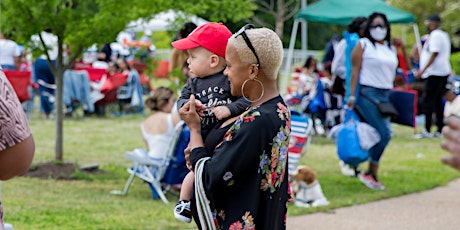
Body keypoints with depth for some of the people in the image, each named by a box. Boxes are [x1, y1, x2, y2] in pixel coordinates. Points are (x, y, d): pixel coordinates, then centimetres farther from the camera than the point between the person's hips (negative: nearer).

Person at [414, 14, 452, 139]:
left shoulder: (435, 35, -11)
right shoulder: (444, 35, 20)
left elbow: (434, 54, -18)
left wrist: (423, 69, -18)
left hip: (435, 73, -10)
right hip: (444, 72, 10)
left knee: (428, 101, -10)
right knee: (437, 101, 12)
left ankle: (427, 131, -14)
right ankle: (440, 130, 11)